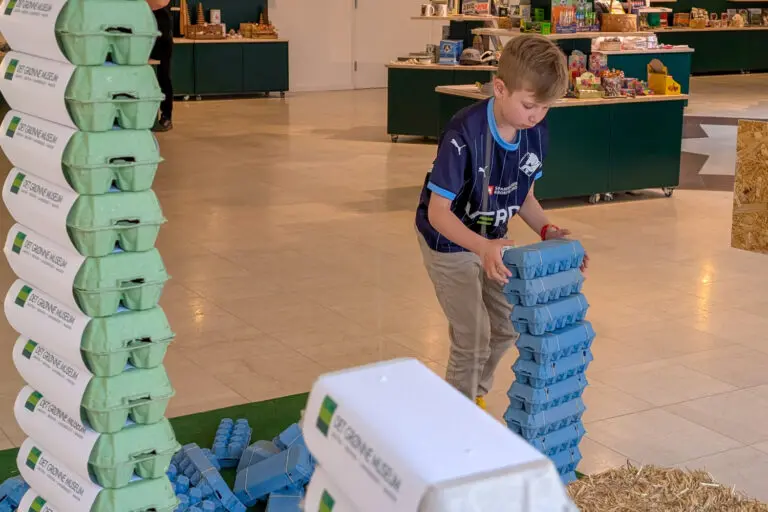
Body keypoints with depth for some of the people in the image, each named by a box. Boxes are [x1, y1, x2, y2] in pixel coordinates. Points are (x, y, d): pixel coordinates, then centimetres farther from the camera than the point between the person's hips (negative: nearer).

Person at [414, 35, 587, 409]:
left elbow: (524, 196, 1)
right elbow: (438, 211, -32)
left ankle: (474, 395, 40)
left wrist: (547, 231, -17)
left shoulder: (536, 134, -13)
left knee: (506, 328, 15)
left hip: (491, 240, 7)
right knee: (473, 338, -6)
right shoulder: (464, 135, -33)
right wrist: (481, 247, -46)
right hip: (449, 241, -7)